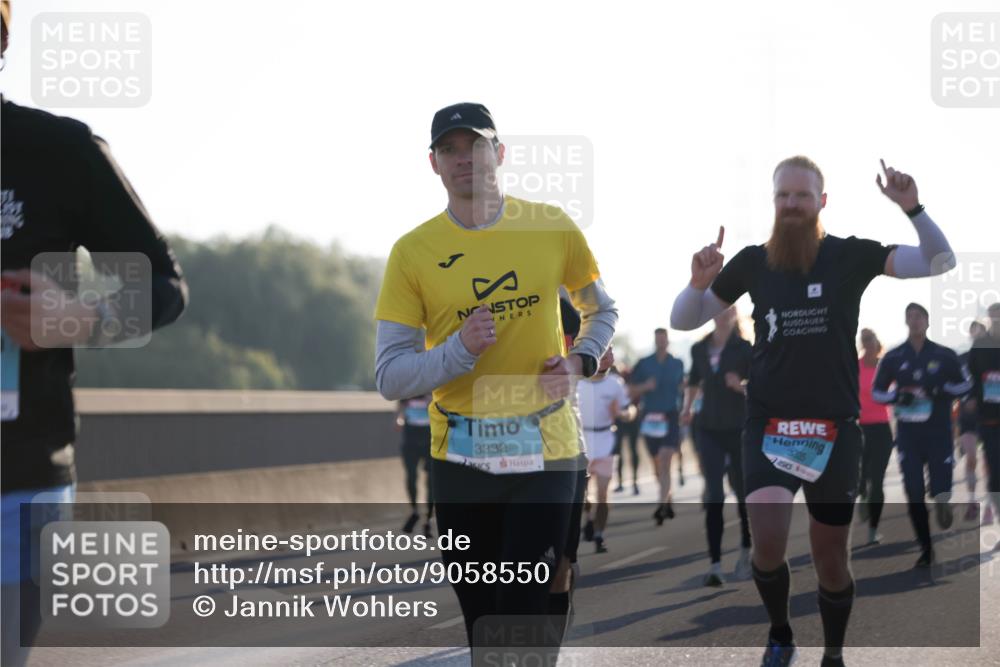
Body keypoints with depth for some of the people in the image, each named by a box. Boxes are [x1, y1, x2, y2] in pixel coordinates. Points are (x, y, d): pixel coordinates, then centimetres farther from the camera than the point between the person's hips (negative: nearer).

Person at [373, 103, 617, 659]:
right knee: (480, 616, 10)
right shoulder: (413, 252, -2)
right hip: (460, 457, 1)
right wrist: (460, 350, -20)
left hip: (544, 450, -1)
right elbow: (391, 377, -4)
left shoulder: (552, 227, 1)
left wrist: (580, 361, -2)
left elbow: (602, 311, 17)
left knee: (525, 615, -7)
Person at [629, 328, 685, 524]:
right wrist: (645, 386, -13)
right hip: (650, 418, 1)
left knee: (665, 462, -15)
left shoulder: (677, 364, 6)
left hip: (670, 417, -1)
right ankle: (667, 501, 31)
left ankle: (662, 506, -21)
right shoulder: (644, 364, 3)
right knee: (658, 464, 11)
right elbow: (632, 391, 5)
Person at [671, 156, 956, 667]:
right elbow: (683, 321, 6)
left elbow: (940, 262, -8)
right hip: (768, 423, 0)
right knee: (767, 541, -20)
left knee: (831, 556, 8)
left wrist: (911, 208, -22)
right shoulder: (752, 261, 0)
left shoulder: (850, 255, -3)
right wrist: (699, 283, -14)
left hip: (834, 427, 0)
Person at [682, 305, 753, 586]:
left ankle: (746, 553, 31)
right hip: (709, 429, 2)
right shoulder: (699, 349, 6)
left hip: (739, 428, -2)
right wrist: (687, 408, 8)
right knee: (714, 496, -7)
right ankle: (714, 565, -12)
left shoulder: (744, 349, -5)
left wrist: (740, 385, -25)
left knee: (742, 490, 12)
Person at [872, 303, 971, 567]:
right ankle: (925, 548, 12)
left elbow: (965, 384, 7)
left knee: (941, 490, -10)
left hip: (939, 433, -1)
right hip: (908, 433, 1)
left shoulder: (944, 355, 0)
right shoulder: (894, 358, 4)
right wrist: (898, 396, -10)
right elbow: (877, 391, 10)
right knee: (914, 493, -1)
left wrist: (942, 391, -11)